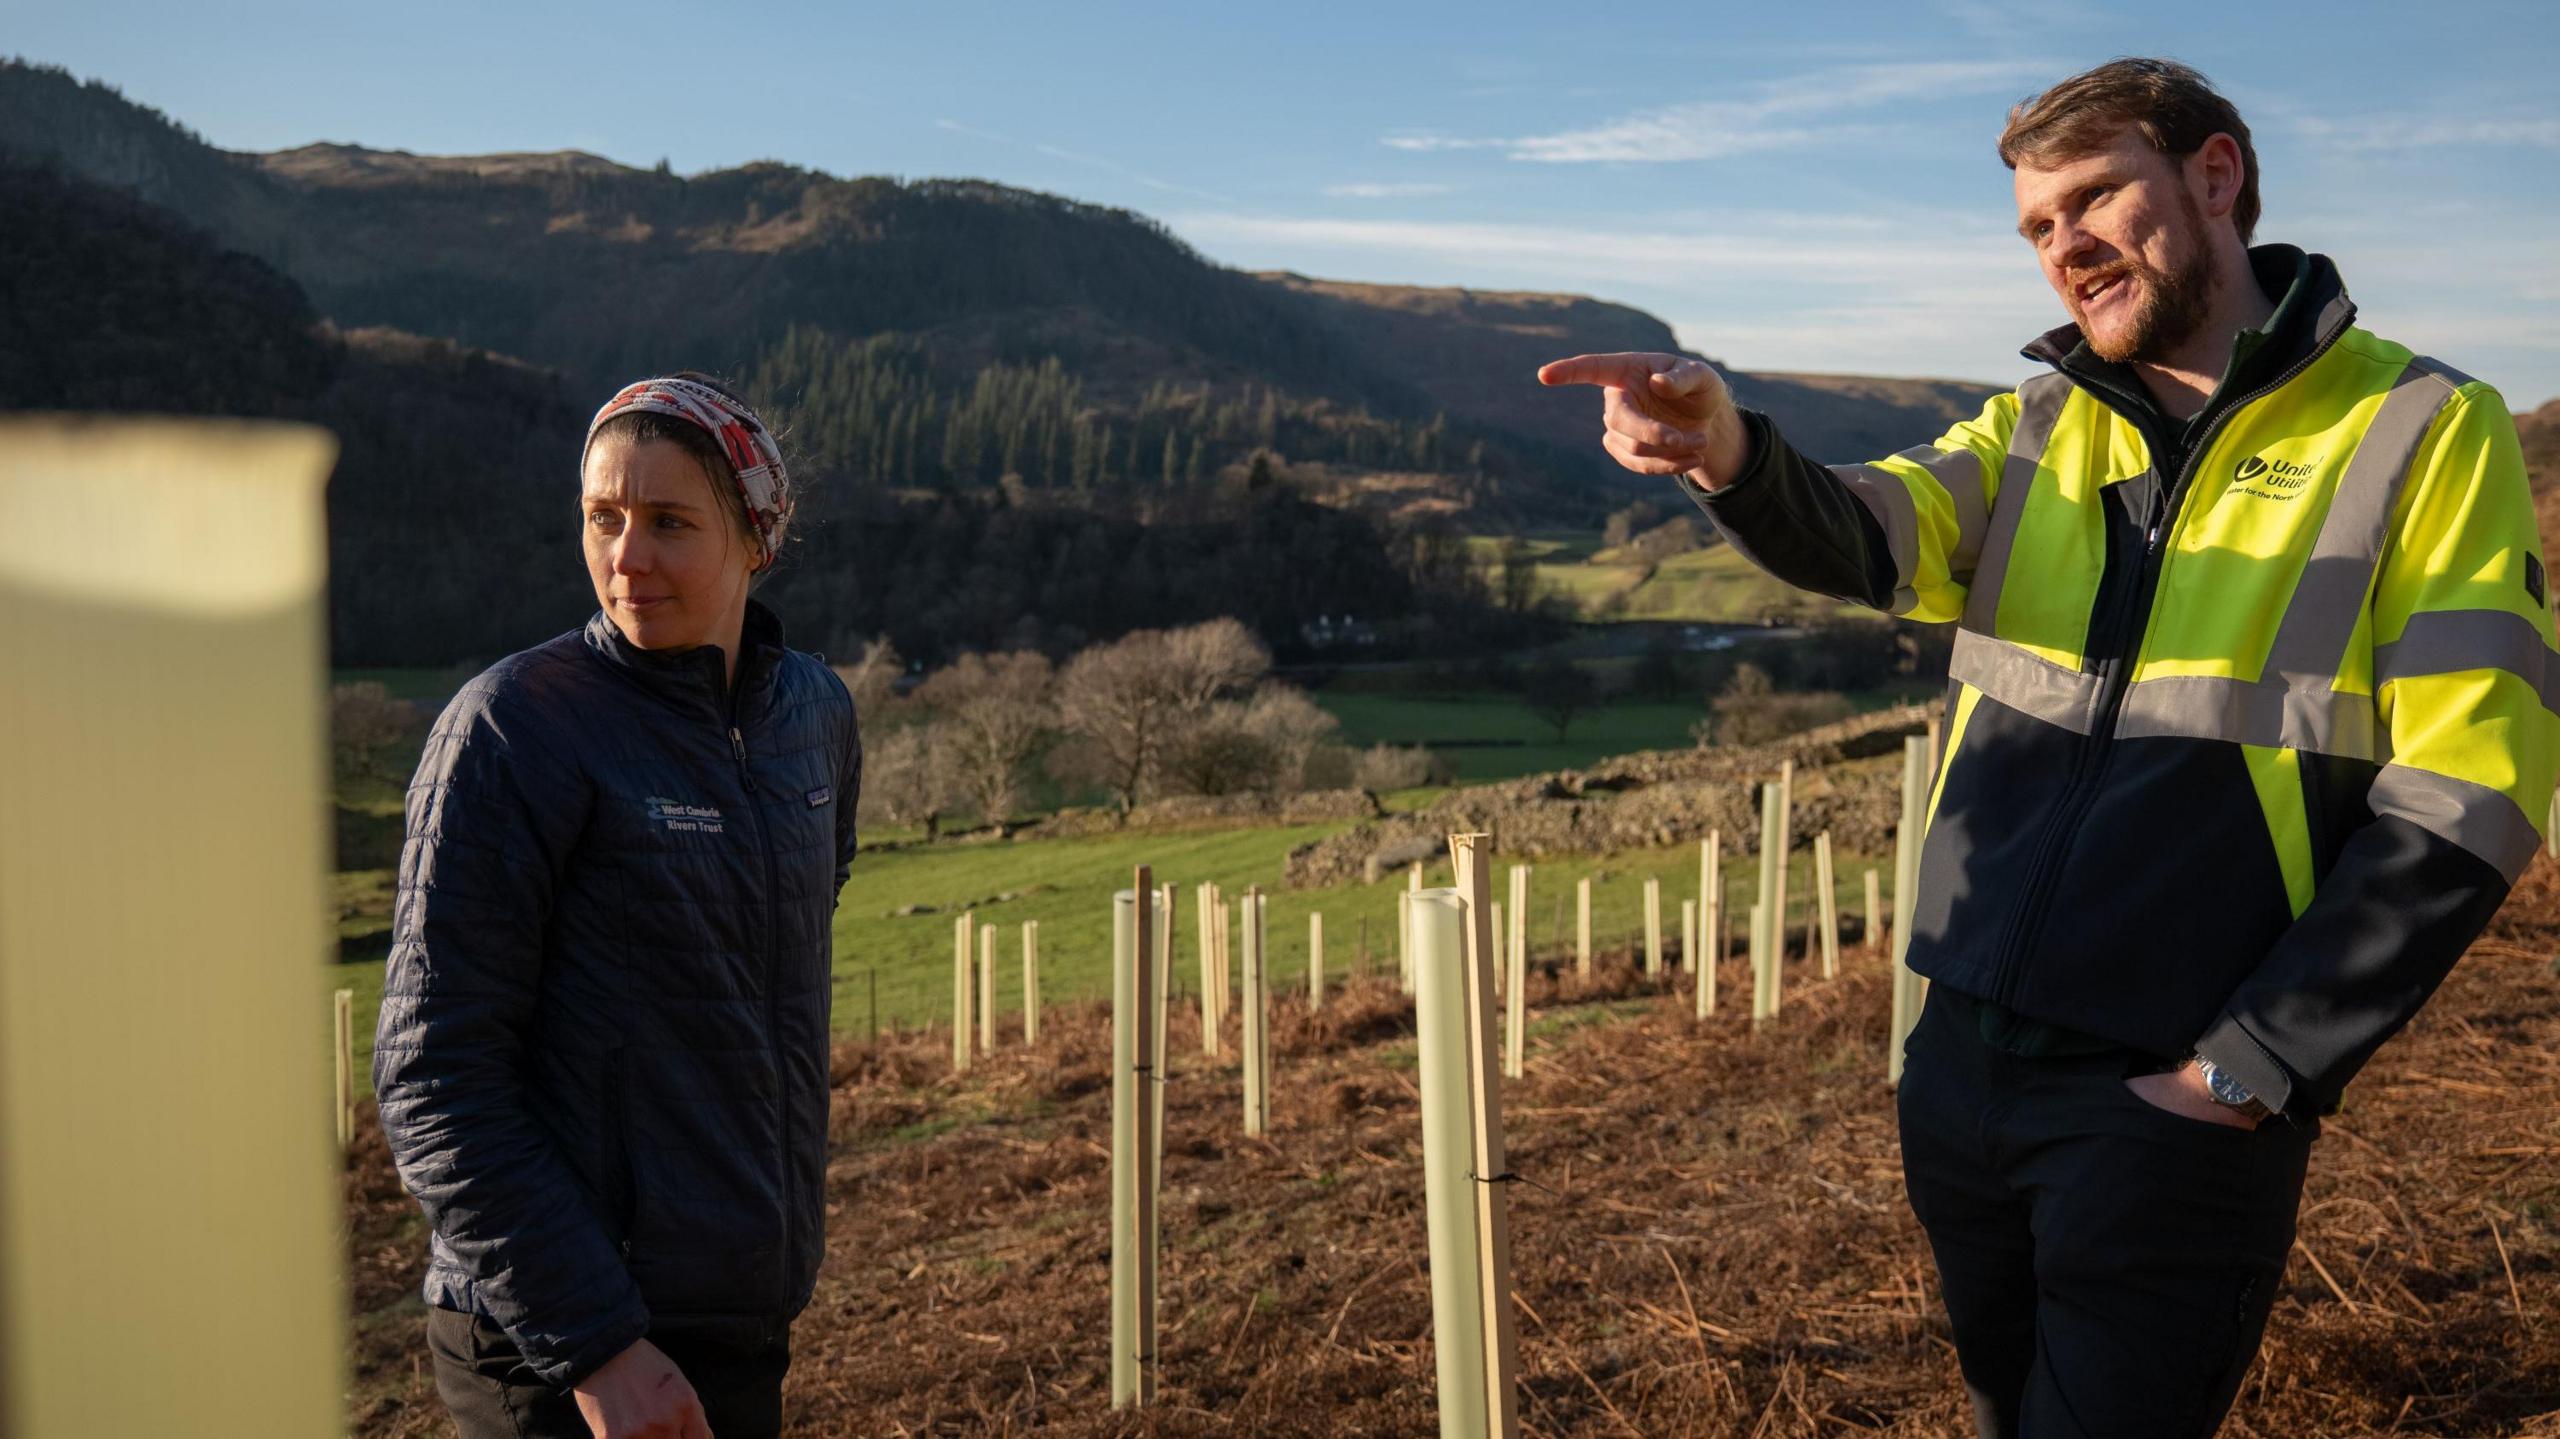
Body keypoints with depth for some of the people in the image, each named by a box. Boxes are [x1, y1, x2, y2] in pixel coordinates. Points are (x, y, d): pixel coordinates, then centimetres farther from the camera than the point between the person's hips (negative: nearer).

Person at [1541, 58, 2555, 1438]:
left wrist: (2241, 1073, -13)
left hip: (2173, 1105, -5)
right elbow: (1863, 538, -11)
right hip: (1963, 1063, 5)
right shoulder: (2035, 434, 8)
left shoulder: (2424, 432, -5)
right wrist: (1729, 455, -34)